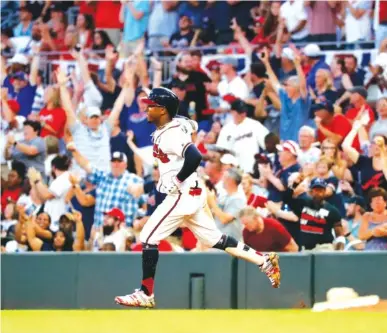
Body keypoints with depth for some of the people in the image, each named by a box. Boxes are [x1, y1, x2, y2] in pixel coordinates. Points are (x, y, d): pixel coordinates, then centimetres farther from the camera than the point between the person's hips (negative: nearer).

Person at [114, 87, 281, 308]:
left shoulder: (171, 134, -19)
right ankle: (264, 260, 15)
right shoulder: (163, 131, 10)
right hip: (191, 194, 10)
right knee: (214, 239, 15)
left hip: (183, 194, -10)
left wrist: (177, 181, -21)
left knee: (148, 238, -7)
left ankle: (146, 294, -4)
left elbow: (194, 157, -32)